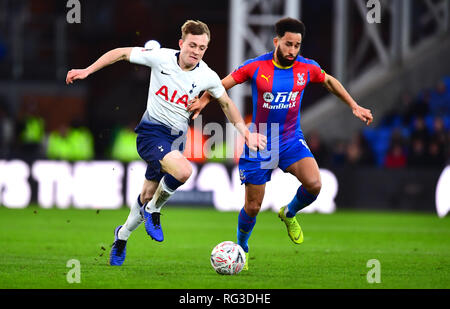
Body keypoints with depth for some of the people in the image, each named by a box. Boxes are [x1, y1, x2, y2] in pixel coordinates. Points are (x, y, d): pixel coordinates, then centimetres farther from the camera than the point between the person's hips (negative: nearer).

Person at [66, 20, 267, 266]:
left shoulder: (207, 77, -4)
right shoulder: (161, 57, -13)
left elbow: (226, 103, 15)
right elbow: (122, 53, -1)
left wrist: (245, 132, 6)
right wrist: (87, 70, -4)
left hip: (176, 137, 4)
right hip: (151, 132, -4)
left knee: (148, 196, 10)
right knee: (183, 171, -31)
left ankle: (122, 235, 40)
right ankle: (153, 210, -2)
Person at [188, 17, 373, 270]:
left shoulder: (307, 68, -5)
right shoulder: (256, 67, -13)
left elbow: (329, 81, 15)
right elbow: (224, 83, -1)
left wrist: (354, 106, 15)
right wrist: (203, 101, -14)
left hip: (292, 140, 2)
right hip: (259, 142, -2)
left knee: (314, 184, -24)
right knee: (253, 207, 2)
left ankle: (289, 214, 9)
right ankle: (242, 248, 32)